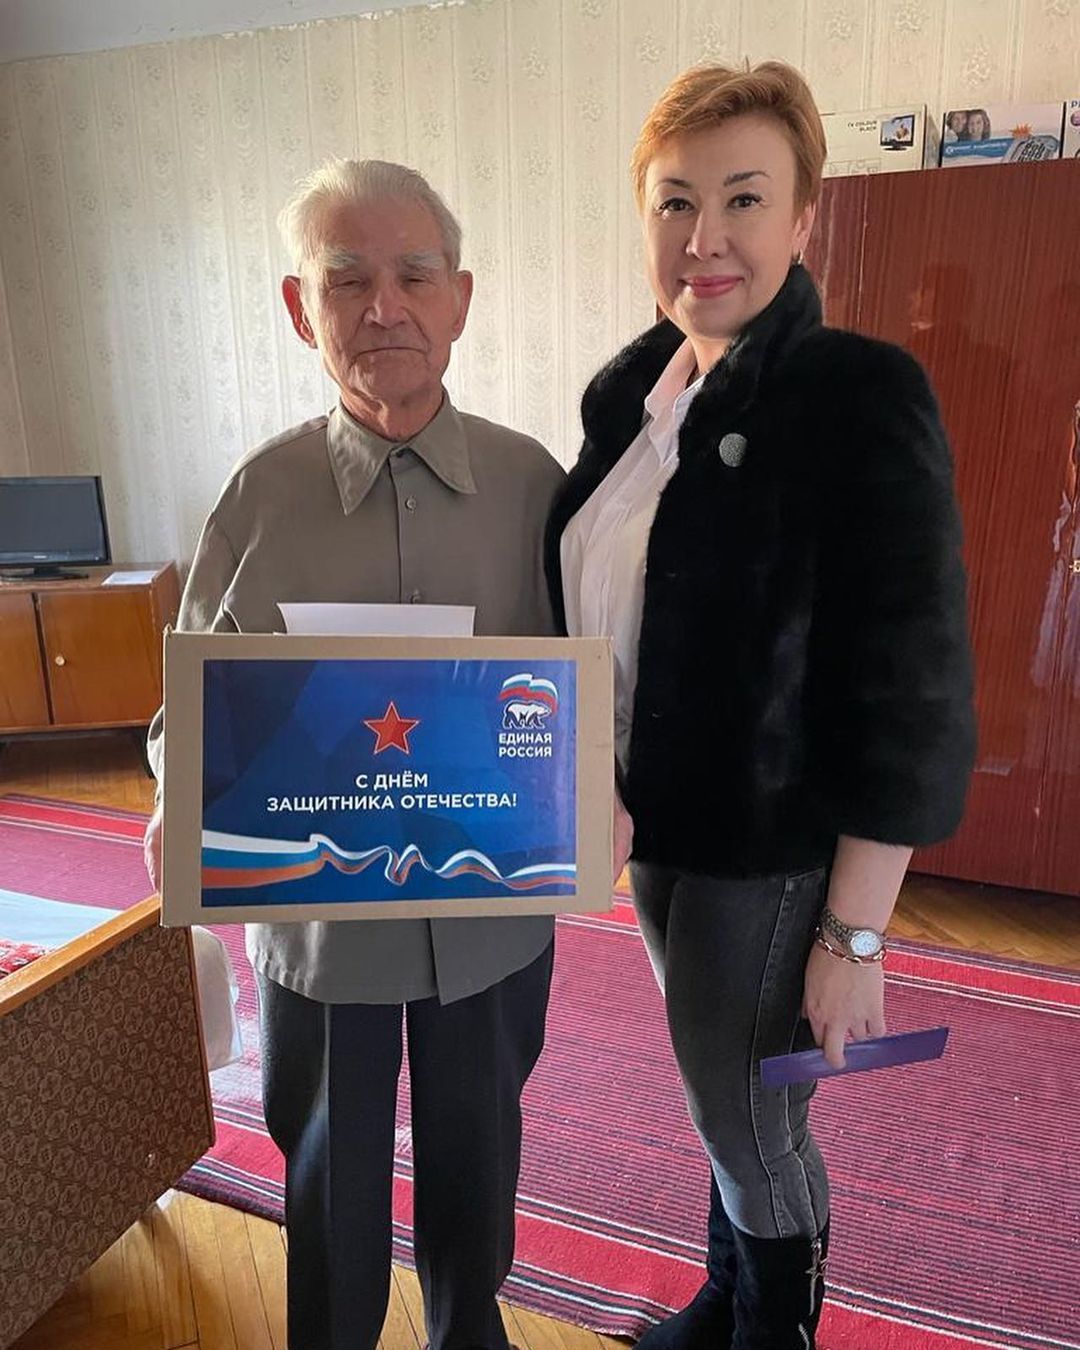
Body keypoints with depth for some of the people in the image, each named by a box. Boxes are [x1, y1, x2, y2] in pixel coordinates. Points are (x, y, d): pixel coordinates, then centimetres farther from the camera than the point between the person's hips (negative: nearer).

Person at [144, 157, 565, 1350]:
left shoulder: (534, 482, -6)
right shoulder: (261, 493, -8)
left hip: (494, 915, 1)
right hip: (315, 911, 0)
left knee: (475, 1150, 24)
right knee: (330, 1170, 21)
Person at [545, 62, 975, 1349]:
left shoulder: (863, 396, -18)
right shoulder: (624, 390, 2)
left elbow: (911, 696, -19)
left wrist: (855, 935, -17)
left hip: (772, 847, -6)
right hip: (657, 820, 6)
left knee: (748, 1116, 14)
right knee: (720, 1093, 26)